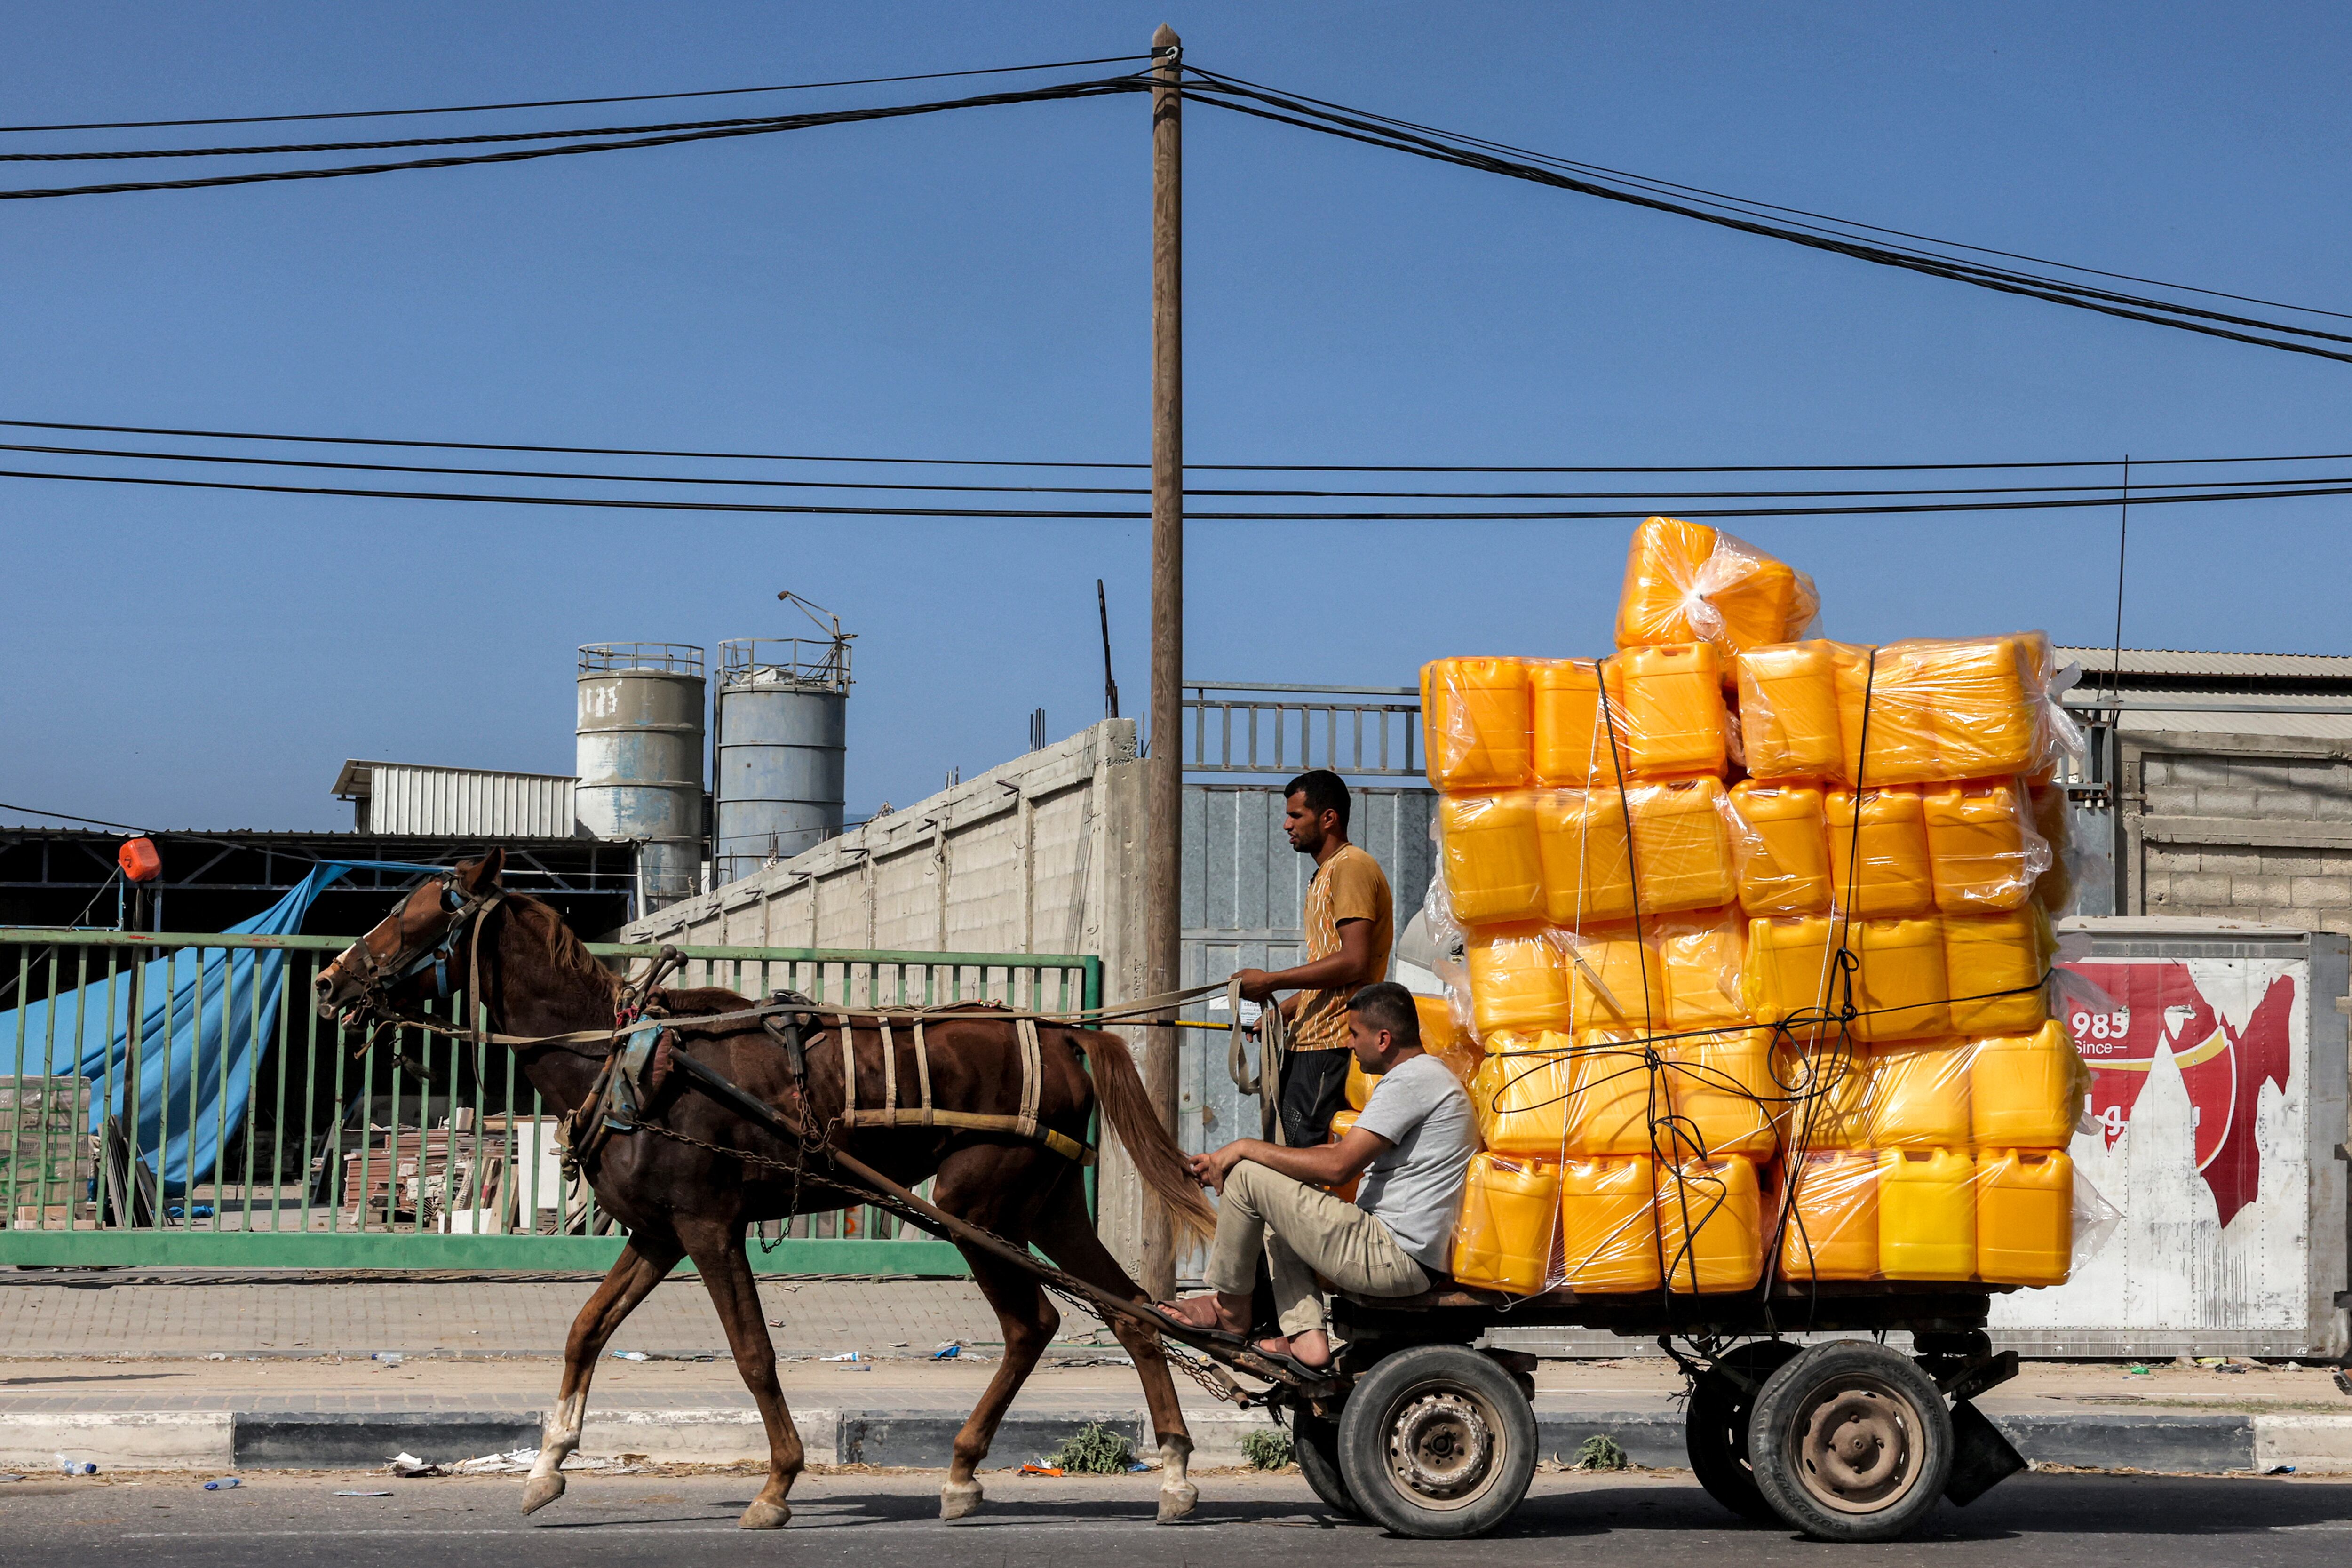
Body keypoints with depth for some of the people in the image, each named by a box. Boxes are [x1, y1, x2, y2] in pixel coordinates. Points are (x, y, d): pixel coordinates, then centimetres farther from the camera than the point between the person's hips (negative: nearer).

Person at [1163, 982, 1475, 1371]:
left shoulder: (1412, 1080, -15)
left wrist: (1245, 1149, -10)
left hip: (1394, 1258, -11)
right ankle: (1306, 1336, 9)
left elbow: (1338, 1167, -22)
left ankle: (1230, 1309, 10)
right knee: (1276, 1215, 24)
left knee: (1248, 1177, -7)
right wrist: (1228, 1159, 13)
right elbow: (1342, 1151, 19)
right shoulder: (1425, 1075, 18)